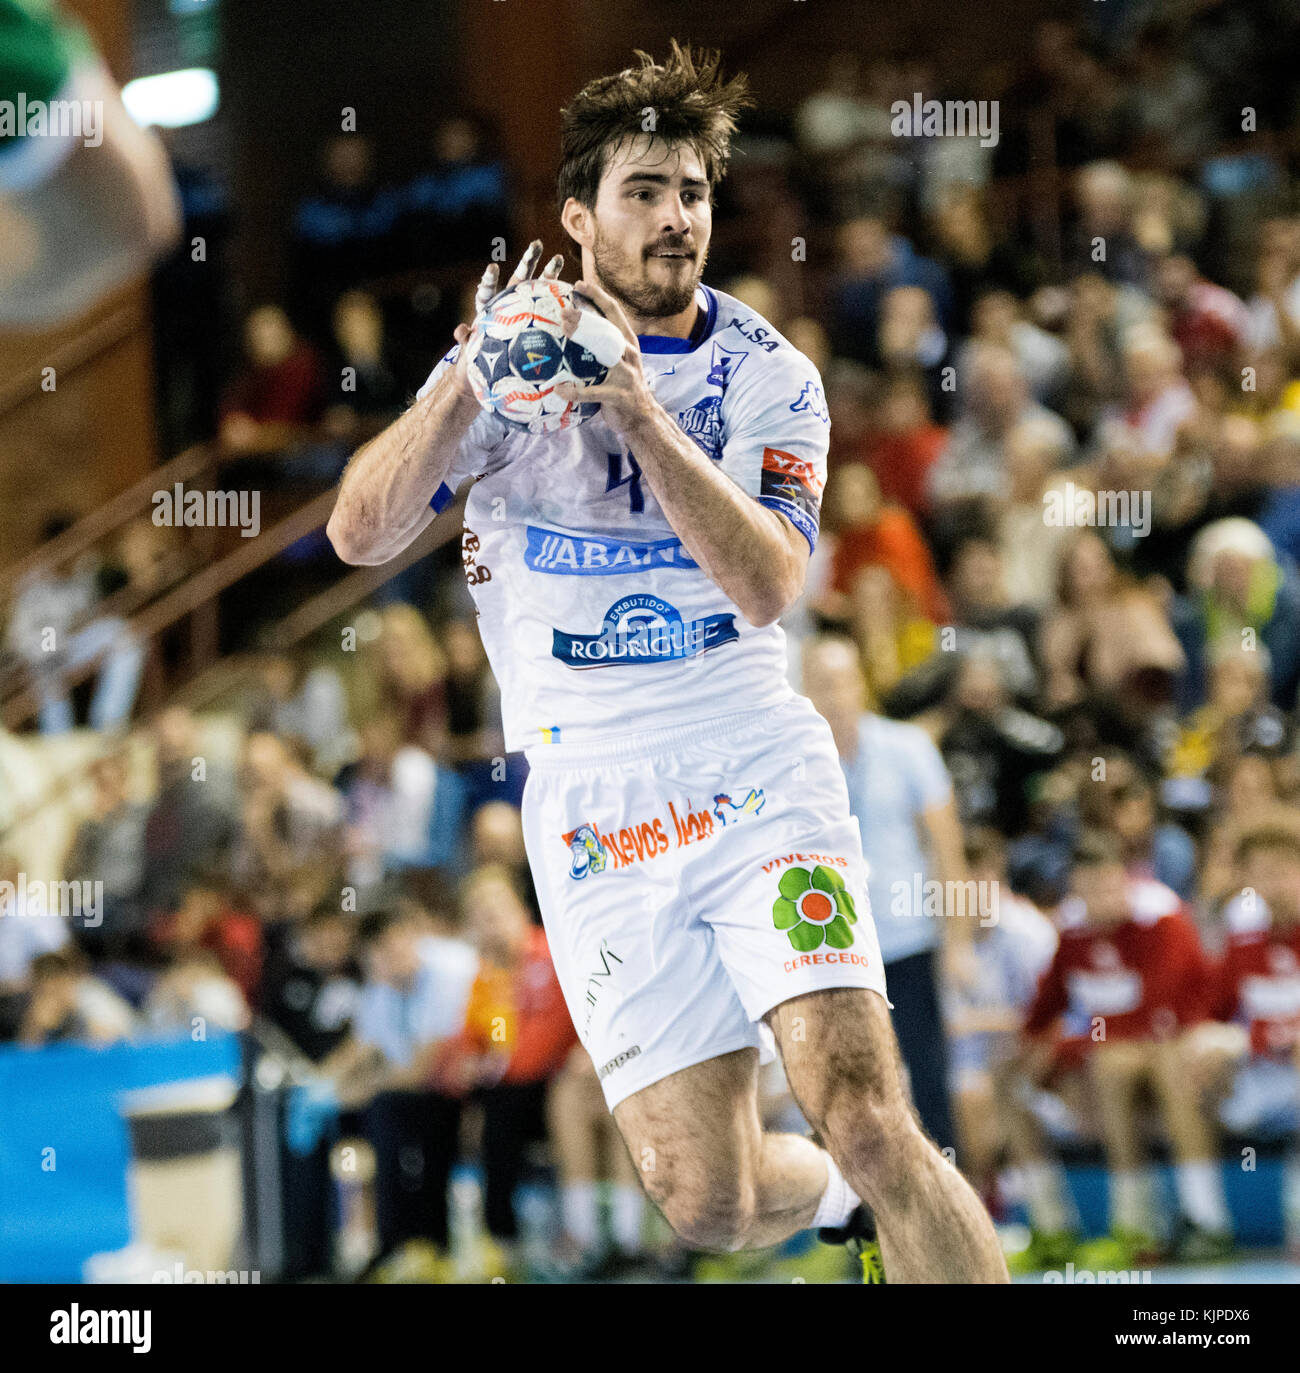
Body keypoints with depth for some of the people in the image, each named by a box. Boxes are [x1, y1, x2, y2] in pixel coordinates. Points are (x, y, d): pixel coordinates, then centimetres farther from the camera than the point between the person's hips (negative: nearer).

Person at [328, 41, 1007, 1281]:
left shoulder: (767, 376, 1)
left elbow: (767, 582, -16)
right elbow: (360, 535, -8)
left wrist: (636, 407, -24)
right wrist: (472, 380, -21)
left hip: (758, 773, -1)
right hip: (589, 803, 1)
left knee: (865, 1122, -22)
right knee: (708, 1204, 0)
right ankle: (856, 1203, 31)